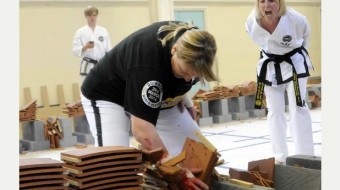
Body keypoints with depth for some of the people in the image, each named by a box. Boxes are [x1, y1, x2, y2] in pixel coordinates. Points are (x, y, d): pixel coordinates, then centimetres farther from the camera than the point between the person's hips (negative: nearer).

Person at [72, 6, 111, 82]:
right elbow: (75, 50, -4)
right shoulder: (80, 32, -1)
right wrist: (85, 47, -22)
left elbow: (108, 50, 8)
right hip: (88, 66, -2)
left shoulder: (103, 31, 6)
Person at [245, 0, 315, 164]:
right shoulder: (252, 21, -21)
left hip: (294, 64, -2)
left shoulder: (295, 19, -28)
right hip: (270, 66, 3)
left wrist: (299, 52, 8)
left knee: (298, 109, -5)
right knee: (274, 112, 8)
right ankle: (280, 157, 20)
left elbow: (305, 33, -3)